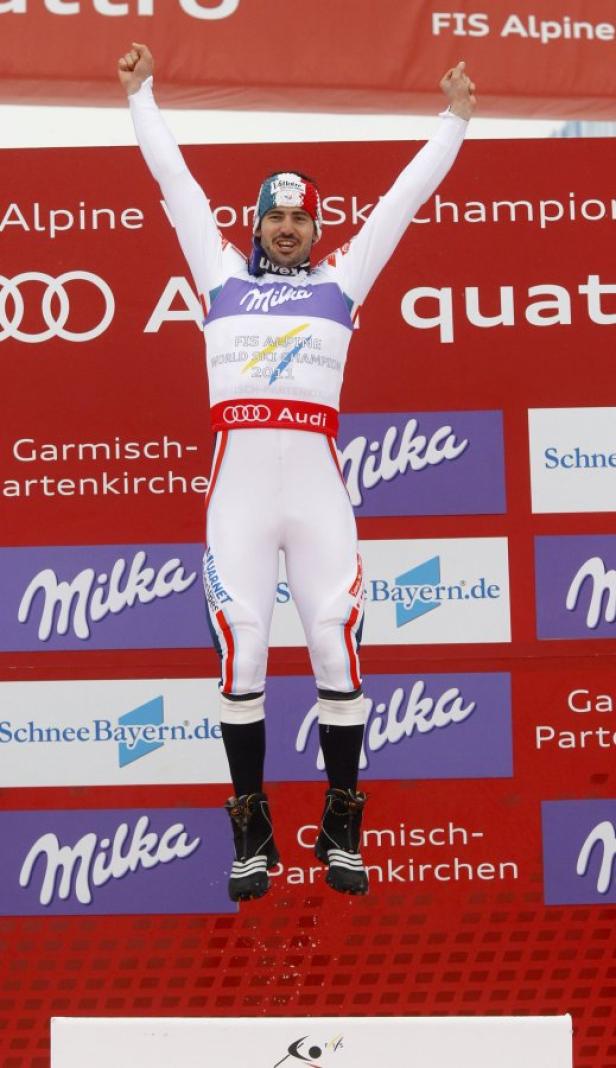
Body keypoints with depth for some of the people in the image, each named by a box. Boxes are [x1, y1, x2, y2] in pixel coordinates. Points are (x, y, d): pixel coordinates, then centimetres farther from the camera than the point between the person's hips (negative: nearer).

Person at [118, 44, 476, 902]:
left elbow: (406, 196, 20)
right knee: (240, 652, -2)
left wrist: (454, 121, 24)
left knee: (336, 647, -3)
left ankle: (341, 832, 8)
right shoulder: (222, 272, 16)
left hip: (318, 483, 0)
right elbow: (174, 180, 22)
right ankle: (253, 835, 7)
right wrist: (141, 95, 27)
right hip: (237, 483, 0)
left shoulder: (342, 278, 15)